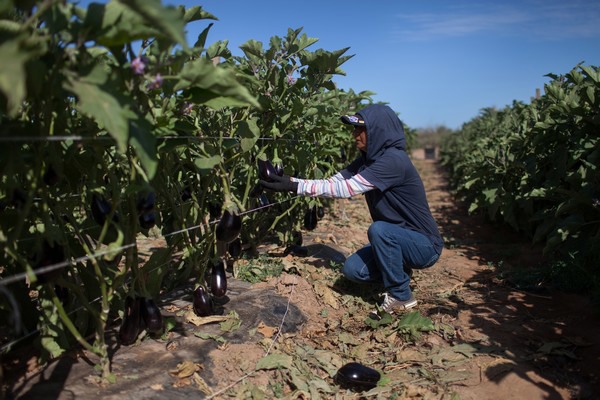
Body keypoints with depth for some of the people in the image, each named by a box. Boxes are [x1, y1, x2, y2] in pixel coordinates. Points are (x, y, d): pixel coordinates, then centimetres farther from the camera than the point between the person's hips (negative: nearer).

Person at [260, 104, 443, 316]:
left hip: (424, 245, -7)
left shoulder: (393, 160, -26)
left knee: (379, 229, -34)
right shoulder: (368, 159, 2)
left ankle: (401, 296, -13)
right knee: (352, 269, -5)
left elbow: (345, 189, -31)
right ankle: (399, 272, 18)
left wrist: (294, 186, -31)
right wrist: (290, 181, -15)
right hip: (396, 240, 8)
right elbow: (333, 182, -3)